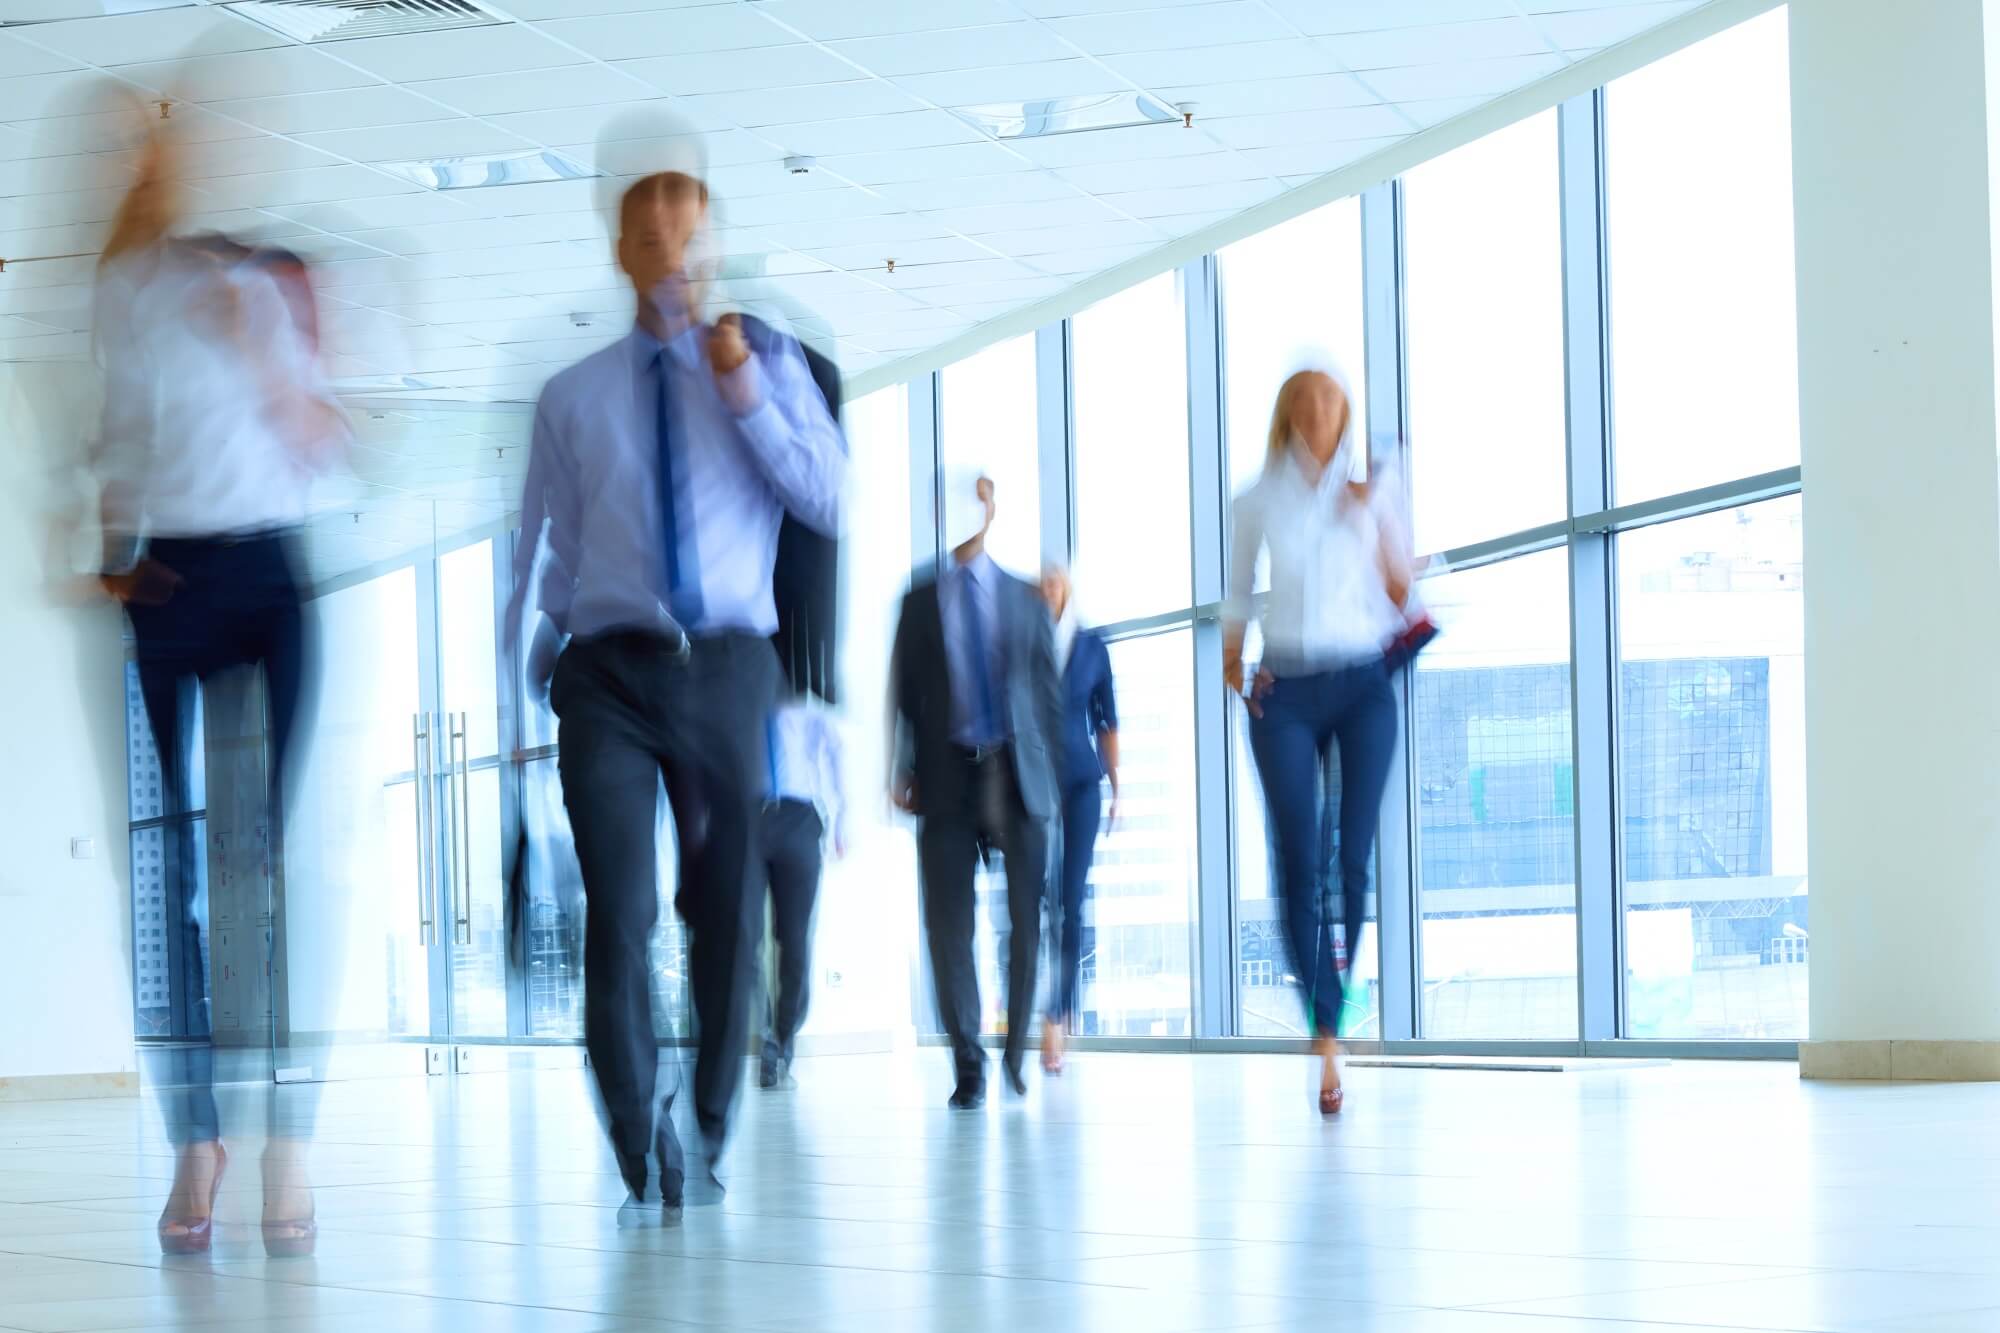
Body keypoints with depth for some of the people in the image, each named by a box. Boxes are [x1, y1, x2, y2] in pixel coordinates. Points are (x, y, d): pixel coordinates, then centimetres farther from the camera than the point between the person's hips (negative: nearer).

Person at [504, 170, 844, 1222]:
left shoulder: (767, 362, 10)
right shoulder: (572, 395, 13)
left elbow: (830, 500, -3)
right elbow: (545, 551, 14)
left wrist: (746, 393, -12)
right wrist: (523, 687, 7)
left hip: (727, 663, 0)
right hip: (607, 666, 0)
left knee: (727, 913, 6)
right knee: (619, 915, -10)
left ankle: (711, 1147, 18)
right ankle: (643, 1164, -5)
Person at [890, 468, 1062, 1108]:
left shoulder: (1026, 600, 11)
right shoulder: (920, 603, 10)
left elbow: (1049, 691, 10)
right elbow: (902, 693, 8)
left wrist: (1050, 771, 3)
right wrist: (903, 771, -2)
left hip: (1016, 777, 0)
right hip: (948, 780, 0)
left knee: (1027, 921, 1)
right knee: (949, 924, -5)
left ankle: (1016, 1052, 17)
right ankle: (968, 1067, 0)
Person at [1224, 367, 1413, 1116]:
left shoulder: (1369, 495, 10)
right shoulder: (1260, 503, 10)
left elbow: (1401, 590, 7)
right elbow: (1238, 593, 18)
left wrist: (1376, 522, -6)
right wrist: (1232, 662, 5)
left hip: (1364, 683, 0)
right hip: (1287, 688, 0)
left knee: (1354, 857, -6)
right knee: (1299, 860, -9)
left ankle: (1338, 1011, 7)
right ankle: (1327, 1036, -11)